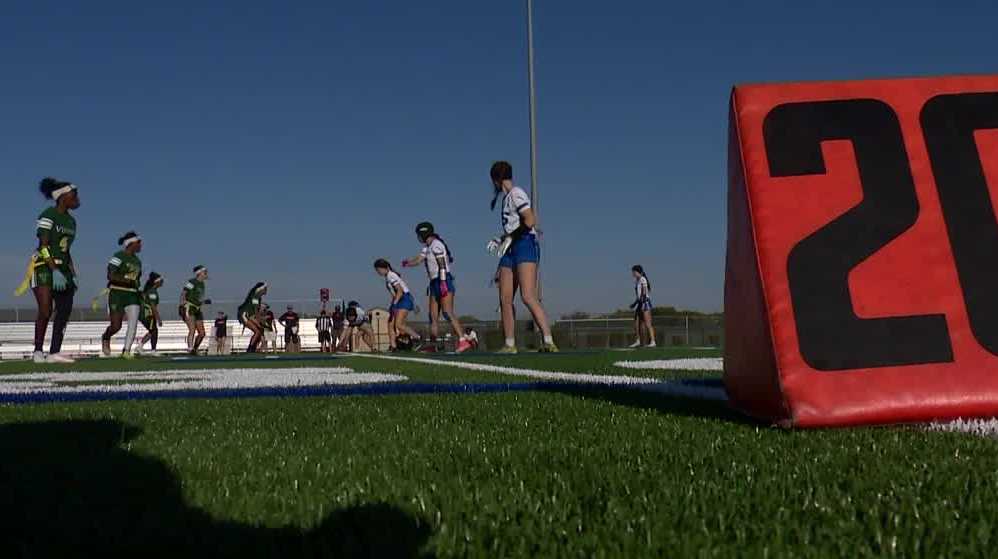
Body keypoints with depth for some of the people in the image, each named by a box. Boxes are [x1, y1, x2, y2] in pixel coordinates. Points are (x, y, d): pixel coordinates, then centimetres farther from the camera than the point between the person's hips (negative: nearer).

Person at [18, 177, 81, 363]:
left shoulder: (71, 221, 14)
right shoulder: (48, 215, -9)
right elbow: (44, 246, -17)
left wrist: (72, 273, 11)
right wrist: (54, 269, -26)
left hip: (62, 268, 8)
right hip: (43, 266, -8)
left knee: (65, 310, -2)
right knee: (46, 309, -15)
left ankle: (55, 352, 1)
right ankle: (38, 352, -6)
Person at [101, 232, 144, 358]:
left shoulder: (137, 261, 16)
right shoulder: (119, 256, -6)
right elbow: (110, 276, -15)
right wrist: (128, 280, -22)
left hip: (132, 295, 6)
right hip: (117, 294, -6)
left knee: (133, 323, -12)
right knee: (116, 326, -2)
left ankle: (126, 351, -8)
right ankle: (106, 338, 30)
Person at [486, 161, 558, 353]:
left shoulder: (516, 194, -5)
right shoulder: (507, 198, 22)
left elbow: (530, 221, -16)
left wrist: (509, 239, -11)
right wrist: (501, 241, 22)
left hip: (525, 246, -9)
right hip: (510, 251, 9)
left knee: (528, 296, -20)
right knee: (505, 299, 3)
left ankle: (549, 341, -22)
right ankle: (510, 345, 8)